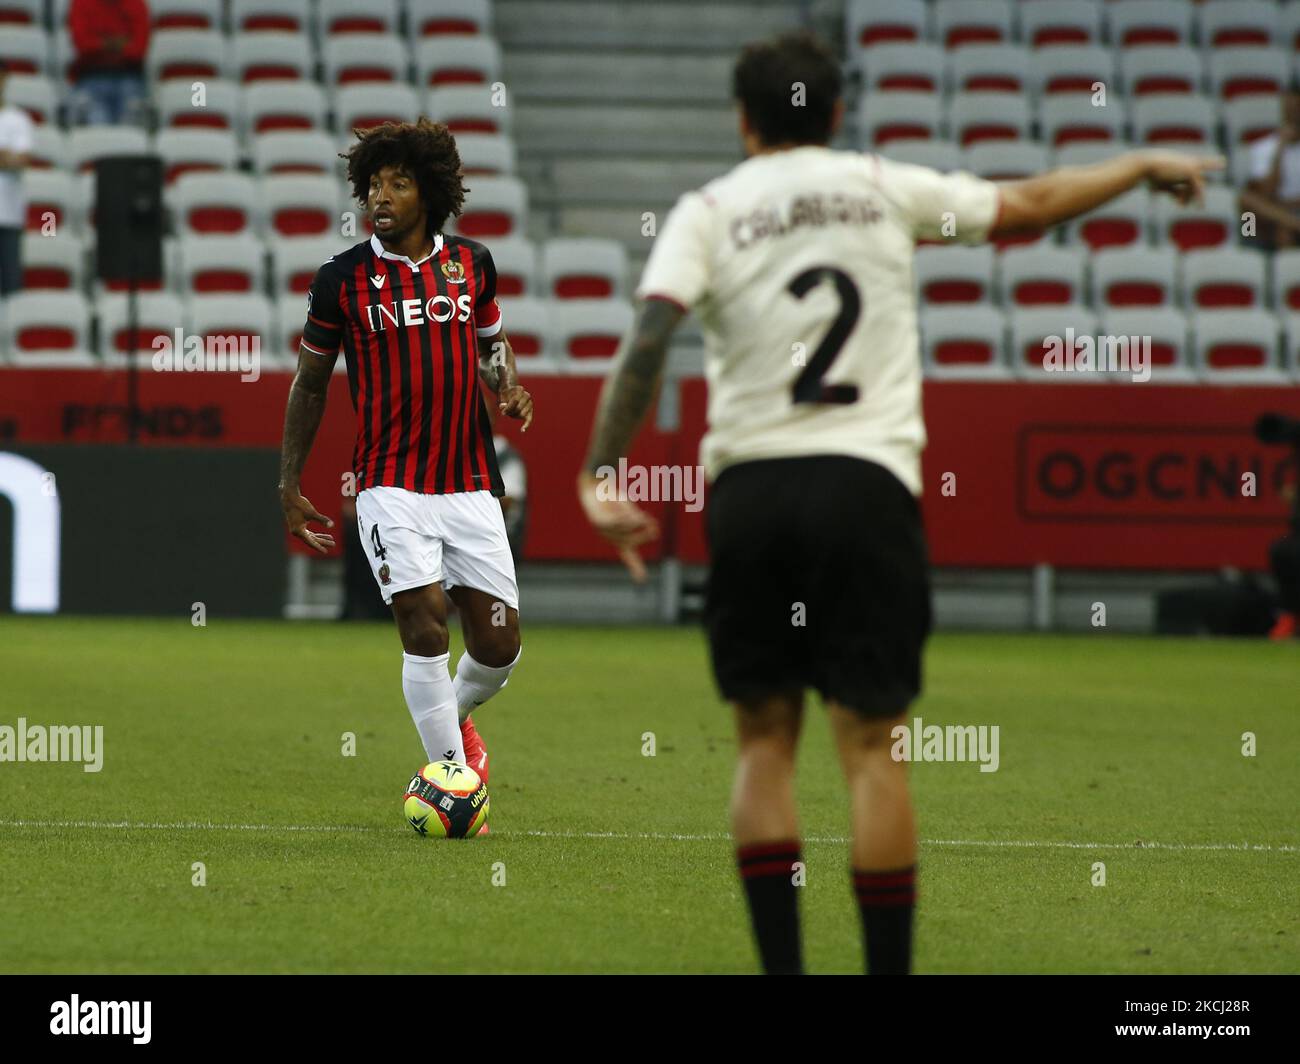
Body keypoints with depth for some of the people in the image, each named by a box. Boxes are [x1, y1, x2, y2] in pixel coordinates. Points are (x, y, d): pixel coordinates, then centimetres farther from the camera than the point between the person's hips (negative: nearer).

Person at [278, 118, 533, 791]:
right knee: (425, 625, -17)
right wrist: (289, 485, 8)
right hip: (391, 488, -3)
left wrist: (508, 383, 1)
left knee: (499, 645, 2)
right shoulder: (342, 279, -2)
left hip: (470, 487, 3)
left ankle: (455, 716, 35)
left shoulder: (471, 263, 5)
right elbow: (310, 382, 9)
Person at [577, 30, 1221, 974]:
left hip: (747, 490, 0)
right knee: (873, 745, 1)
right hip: (866, 486, 0)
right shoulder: (887, 189, 9)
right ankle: (888, 968, 0)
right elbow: (1030, 205, 19)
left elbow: (650, 338, -10)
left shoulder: (709, 213, 5)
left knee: (764, 741, 8)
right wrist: (1144, 167, 35)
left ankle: (782, 966, 3)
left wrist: (602, 474, -13)